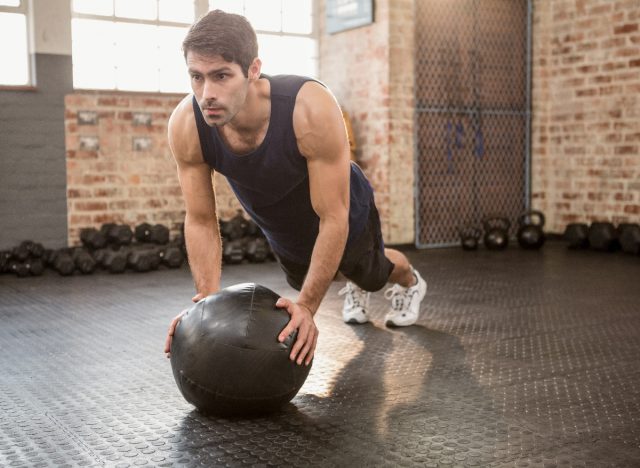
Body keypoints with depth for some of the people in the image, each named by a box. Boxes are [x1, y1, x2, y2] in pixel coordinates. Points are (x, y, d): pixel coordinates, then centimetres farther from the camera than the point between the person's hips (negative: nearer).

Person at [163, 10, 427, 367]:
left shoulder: (312, 109, -45)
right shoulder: (186, 127, -34)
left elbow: (333, 219, -37)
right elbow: (201, 221, -20)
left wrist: (306, 307, -38)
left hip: (345, 220, -3)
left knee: (374, 275, 27)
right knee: (307, 283, 32)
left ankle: (411, 282, 64)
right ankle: (354, 286, 67)